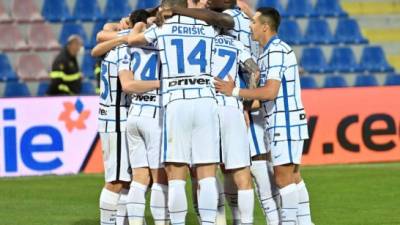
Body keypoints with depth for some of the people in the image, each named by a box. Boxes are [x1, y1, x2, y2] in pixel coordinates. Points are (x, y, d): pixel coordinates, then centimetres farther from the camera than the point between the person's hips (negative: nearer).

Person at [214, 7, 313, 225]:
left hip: (284, 123, -10)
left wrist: (234, 91, -19)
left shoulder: (276, 51, -15)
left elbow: (270, 92, -22)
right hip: (287, 123, 10)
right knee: (293, 177, 11)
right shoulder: (275, 49, 17)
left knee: (283, 179, -8)